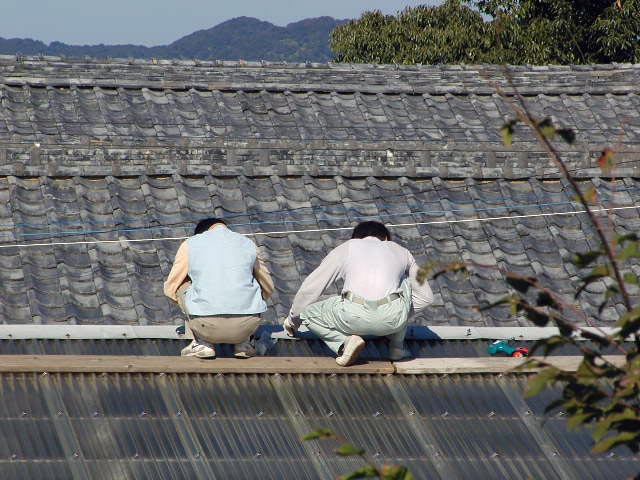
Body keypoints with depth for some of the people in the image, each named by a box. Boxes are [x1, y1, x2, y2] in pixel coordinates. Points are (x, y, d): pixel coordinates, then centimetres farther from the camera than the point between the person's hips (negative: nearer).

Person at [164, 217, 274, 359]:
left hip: (207, 327, -2)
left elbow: (171, 288, 20)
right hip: (247, 325, 2)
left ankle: (203, 343, 13)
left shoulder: (189, 245, 11)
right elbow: (267, 289, 29)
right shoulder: (248, 244, 17)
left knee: (182, 285, 25)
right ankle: (244, 343, 17)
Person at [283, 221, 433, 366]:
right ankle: (397, 345, 28)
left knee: (308, 313, 26)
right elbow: (426, 297, 36)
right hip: (393, 320, 2)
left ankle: (346, 341, 1)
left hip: (353, 317, -2)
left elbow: (309, 290, 28)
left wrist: (293, 320, 44)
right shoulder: (400, 251, 30)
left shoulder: (346, 248, 26)